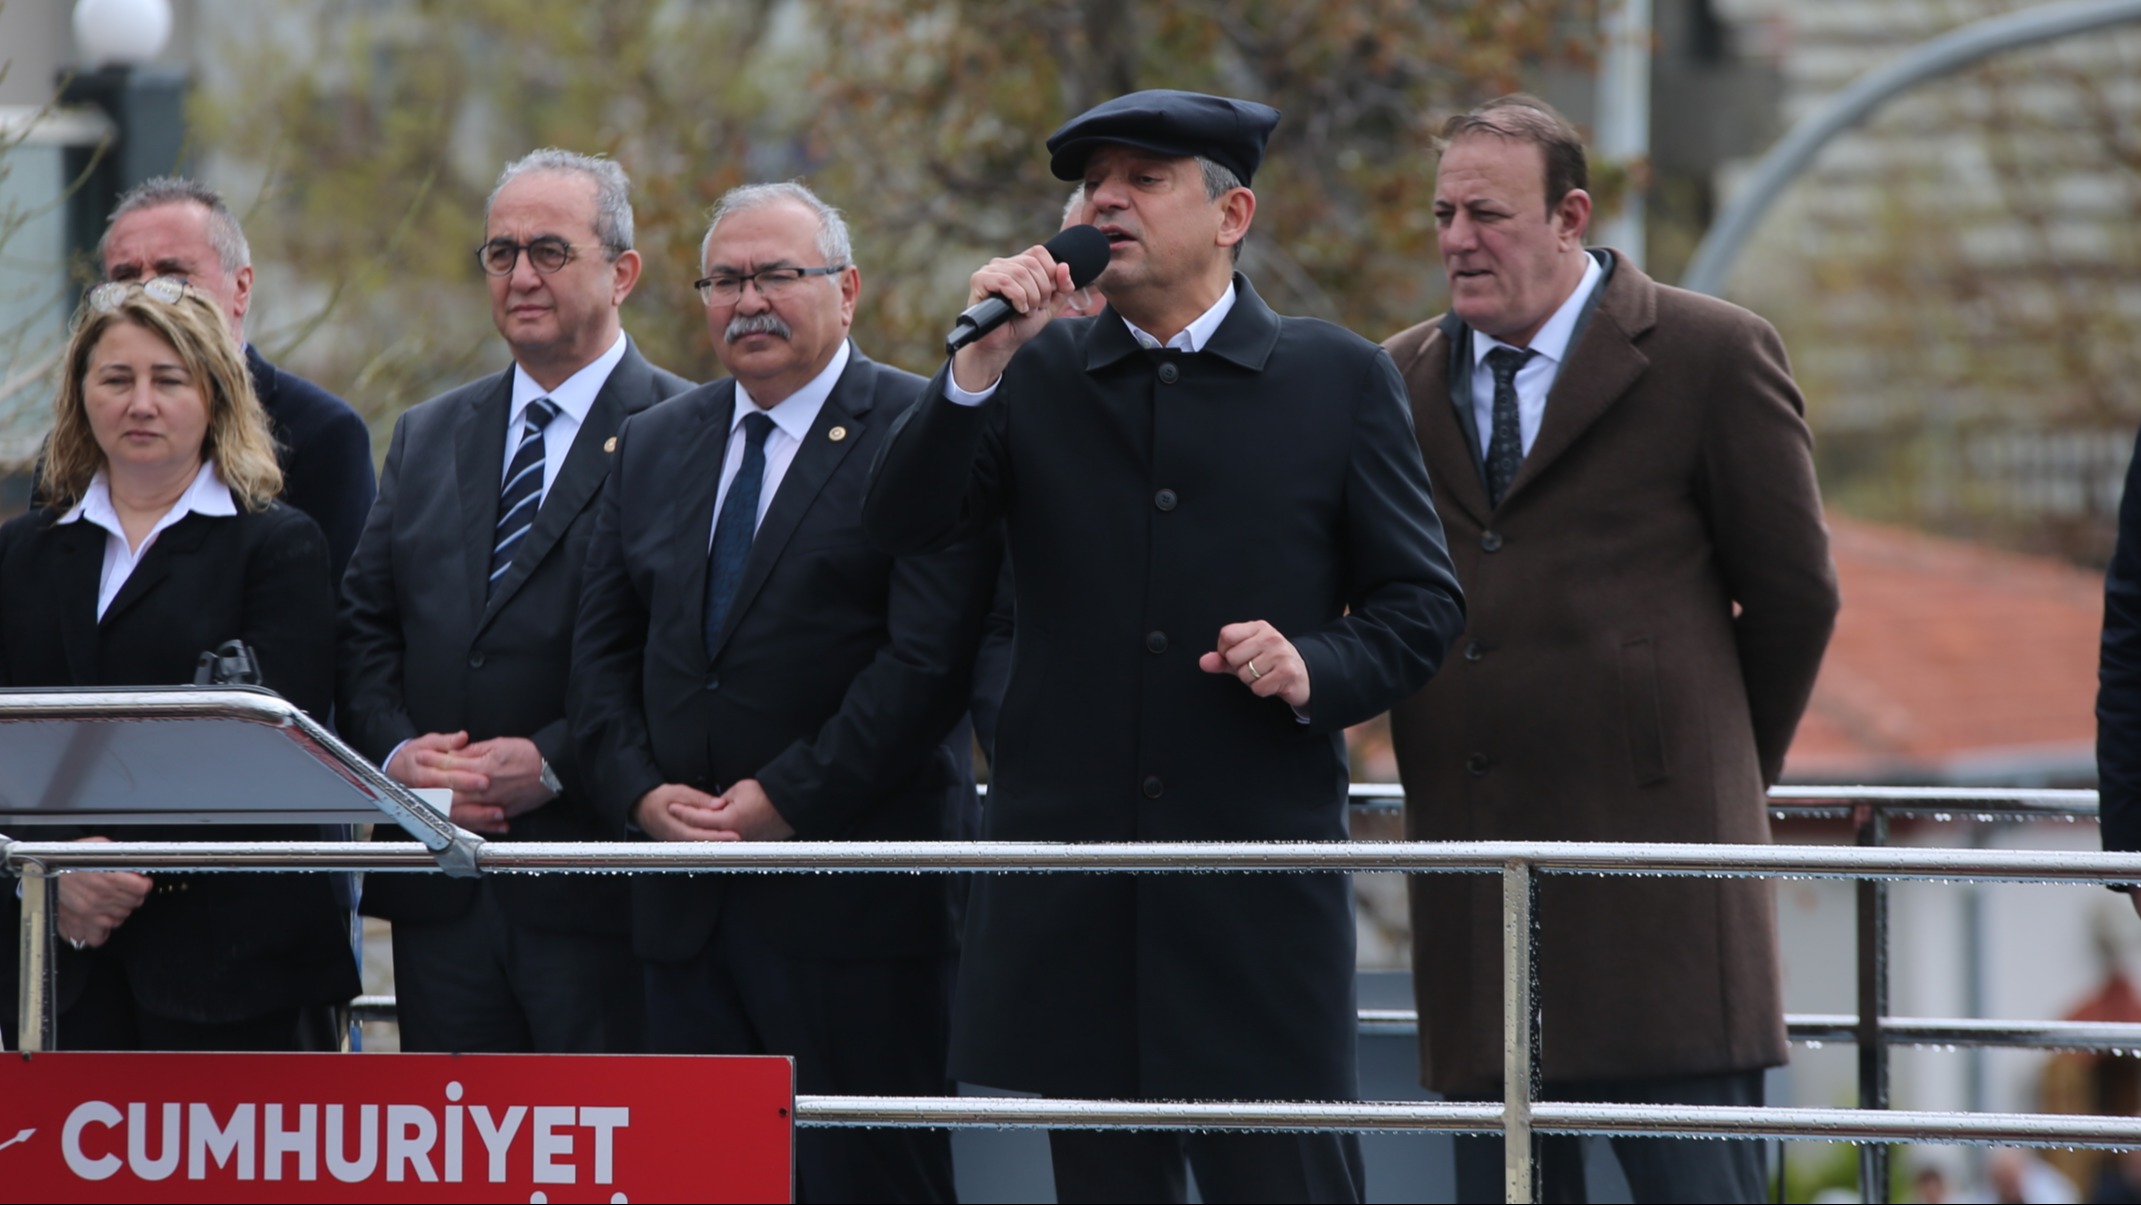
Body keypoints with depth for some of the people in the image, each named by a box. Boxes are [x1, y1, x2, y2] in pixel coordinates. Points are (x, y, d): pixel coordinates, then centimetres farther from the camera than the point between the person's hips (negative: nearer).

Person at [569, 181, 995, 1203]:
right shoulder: (653, 447, 17)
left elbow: (929, 655, -13)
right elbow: (602, 650, 16)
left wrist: (787, 797, -15)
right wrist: (641, 791, -2)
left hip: (854, 902, -6)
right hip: (688, 907, 6)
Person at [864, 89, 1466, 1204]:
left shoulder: (1338, 380, 6)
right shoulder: (1036, 377, 10)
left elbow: (1420, 602, 7)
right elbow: (902, 523, -3)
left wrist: (1316, 670, -13)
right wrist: (982, 361, -13)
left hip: (1263, 880, -2)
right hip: (1075, 890, 2)